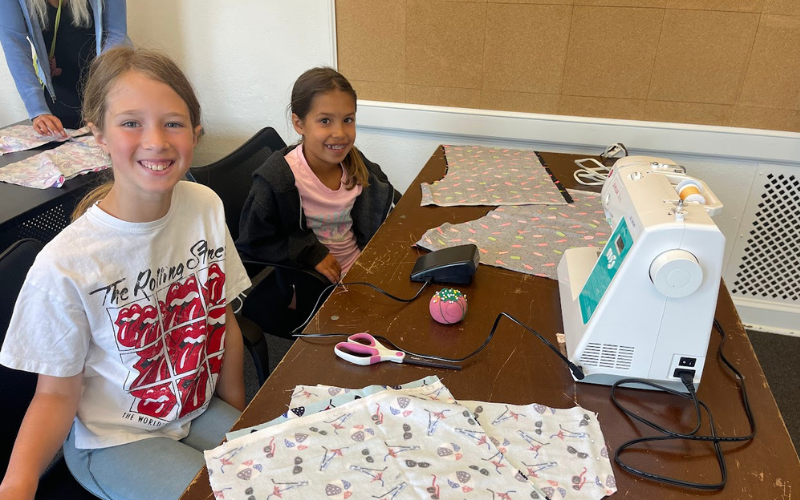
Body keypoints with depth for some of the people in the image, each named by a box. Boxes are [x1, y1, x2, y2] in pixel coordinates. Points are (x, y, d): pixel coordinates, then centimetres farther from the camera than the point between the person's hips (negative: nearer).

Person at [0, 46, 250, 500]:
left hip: (204, 412, 4)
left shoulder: (205, 207, -10)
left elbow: (224, 320, 0)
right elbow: (57, 394, -11)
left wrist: (241, 417, 0)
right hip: (114, 442, -4)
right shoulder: (65, 265, -23)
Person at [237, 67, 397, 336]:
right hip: (309, 288, -4)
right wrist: (311, 254, -20)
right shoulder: (277, 179, -19)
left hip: (359, 271, 5)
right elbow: (252, 242, -13)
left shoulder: (357, 166, -2)